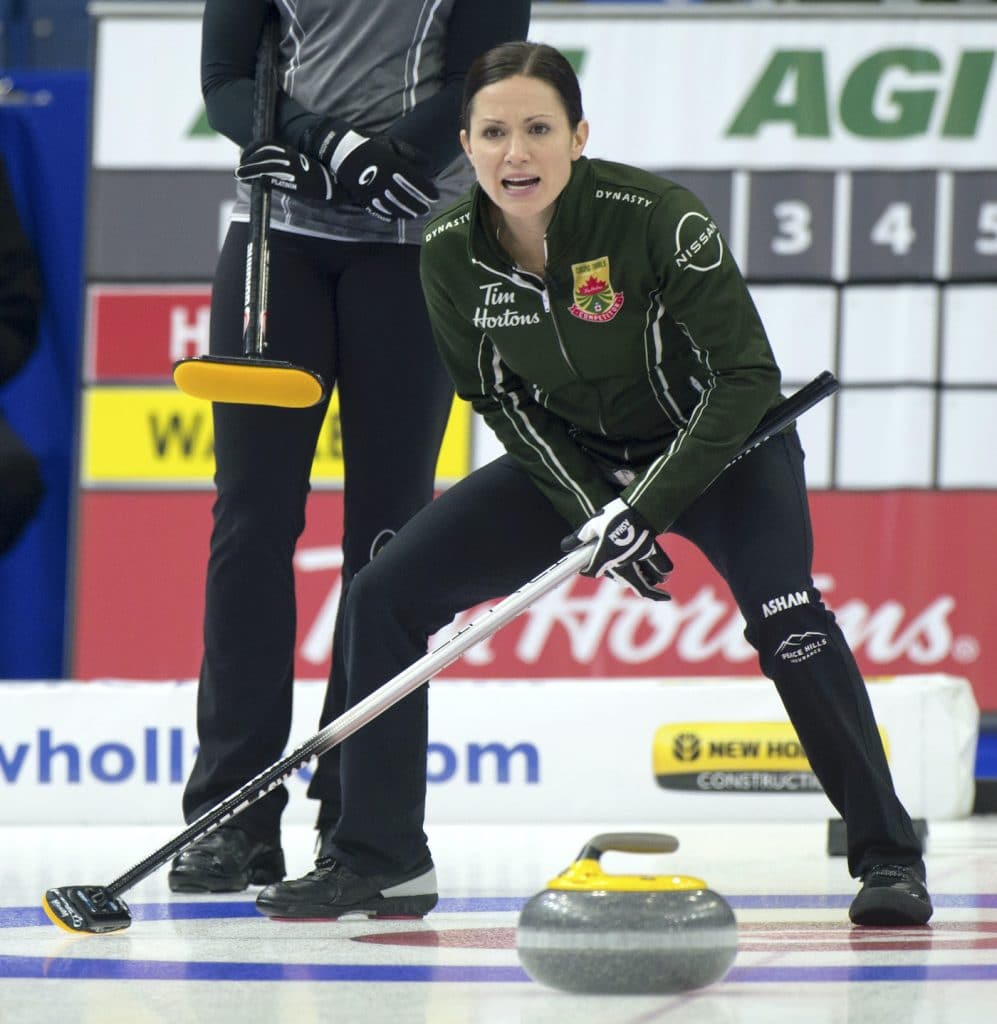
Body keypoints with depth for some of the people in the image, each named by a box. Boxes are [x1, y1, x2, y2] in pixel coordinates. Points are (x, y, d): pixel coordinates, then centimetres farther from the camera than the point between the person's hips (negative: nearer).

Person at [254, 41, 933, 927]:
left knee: (782, 613, -30)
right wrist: (593, 512, -13)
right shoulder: (452, 252, -16)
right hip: (574, 461, 5)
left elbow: (748, 376, -26)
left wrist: (647, 504, -31)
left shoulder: (653, 216, -30)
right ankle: (380, 860, 6)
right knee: (387, 595, -5)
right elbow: (497, 398, -2)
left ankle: (889, 856, -17)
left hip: (721, 448, -5)